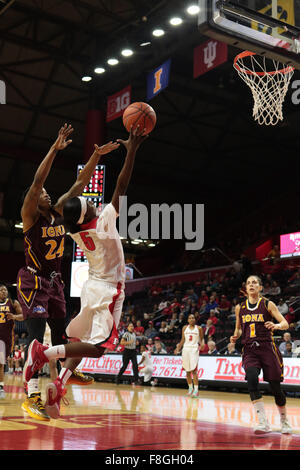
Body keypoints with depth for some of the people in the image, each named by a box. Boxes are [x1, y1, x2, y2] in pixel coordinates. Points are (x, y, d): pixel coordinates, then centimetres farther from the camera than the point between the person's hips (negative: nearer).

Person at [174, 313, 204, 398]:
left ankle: (196, 390, -13)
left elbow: (201, 339, 8)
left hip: (194, 349, -3)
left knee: (193, 370, -14)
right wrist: (178, 348, 7)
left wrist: (202, 344, -13)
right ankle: (190, 388, 20)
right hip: (186, 349, 4)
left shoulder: (199, 328, 3)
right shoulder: (185, 328, 10)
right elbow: (183, 340, 14)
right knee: (187, 371, 7)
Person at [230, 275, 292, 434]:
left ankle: (284, 420, 27)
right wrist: (236, 336, 2)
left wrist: (276, 326, -26)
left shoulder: (268, 304, 1)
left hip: (267, 348, -2)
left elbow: (285, 324, -5)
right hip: (249, 350, 2)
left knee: (275, 387, 0)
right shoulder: (240, 307, 10)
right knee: (251, 378, -25)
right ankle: (263, 423, -22)